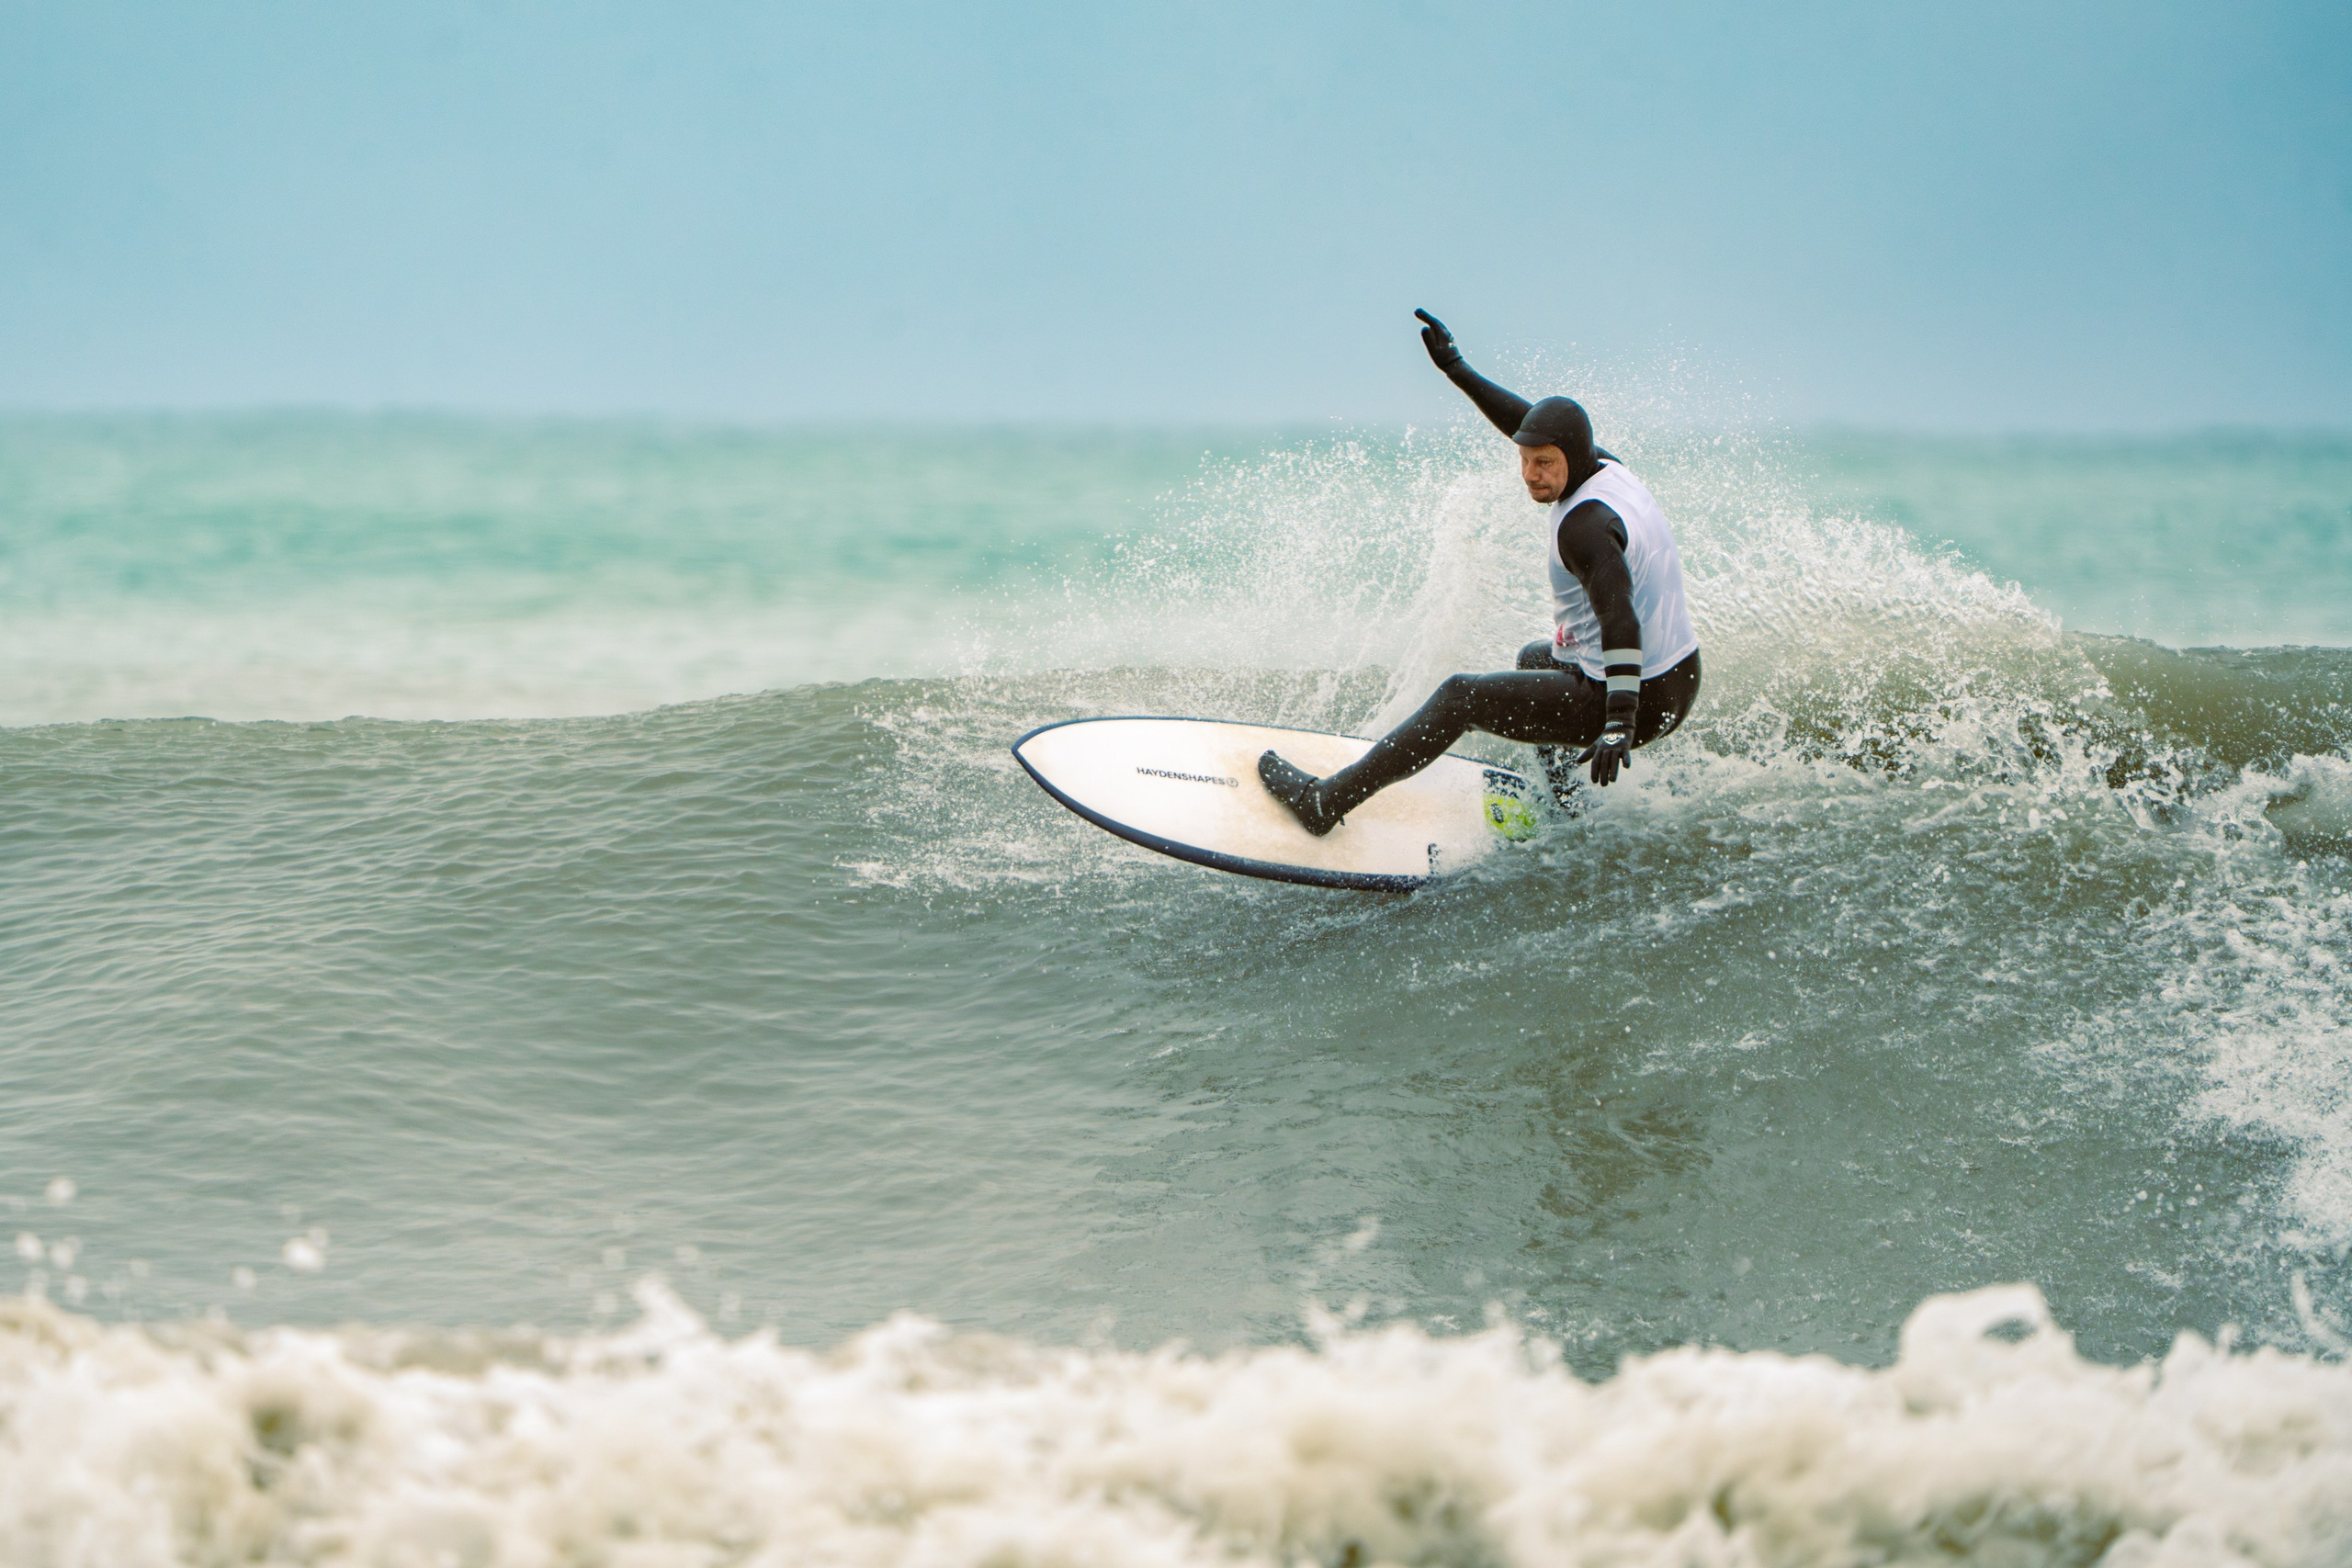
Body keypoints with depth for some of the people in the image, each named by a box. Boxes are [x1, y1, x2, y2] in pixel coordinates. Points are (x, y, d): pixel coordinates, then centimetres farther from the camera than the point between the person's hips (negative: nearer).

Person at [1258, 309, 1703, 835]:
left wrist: (1619, 721, -49)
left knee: (1461, 697, -8)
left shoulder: (1583, 525, -25)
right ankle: (1568, 812, 41)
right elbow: (1526, 422, 20)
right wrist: (1457, 368, 24)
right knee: (1535, 658, 38)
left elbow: (1619, 616, -39)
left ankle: (1325, 802, -5)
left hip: (1636, 697, -10)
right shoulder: (1606, 468, 3)